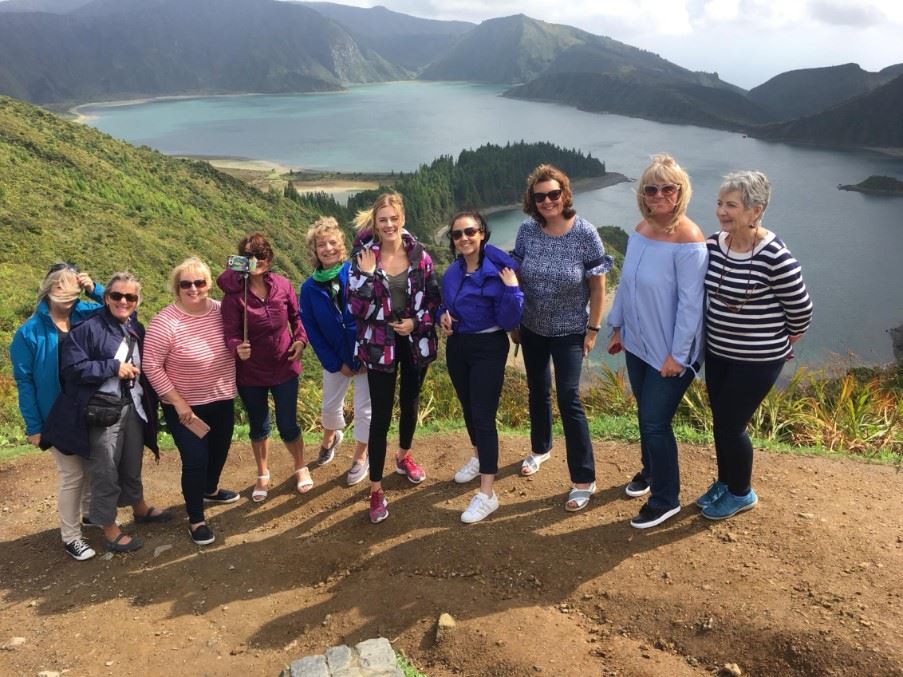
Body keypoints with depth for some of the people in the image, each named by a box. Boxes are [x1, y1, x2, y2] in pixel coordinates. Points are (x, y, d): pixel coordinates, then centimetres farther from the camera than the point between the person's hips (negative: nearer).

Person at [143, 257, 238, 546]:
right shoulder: (165, 322, -22)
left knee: (219, 451, 22)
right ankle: (196, 519, 18)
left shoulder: (220, 310, -6)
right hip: (185, 406, -5)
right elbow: (151, 366, -18)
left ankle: (210, 490, 51)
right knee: (195, 460, -3)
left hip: (221, 400, 6)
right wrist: (178, 402, -18)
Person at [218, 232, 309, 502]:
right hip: (250, 372, 0)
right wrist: (237, 349, -41)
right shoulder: (234, 294, -16)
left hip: (284, 367, 1)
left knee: (287, 425, 7)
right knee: (258, 427, 18)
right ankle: (263, 475, 41)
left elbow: (296, 316, 6)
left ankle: (301, 468, 36)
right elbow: (230, 332, -20)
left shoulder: (283, 285, -8)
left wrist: (300, 339, -10)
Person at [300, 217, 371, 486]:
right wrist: (335, 364, -6)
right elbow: (312, 330, -2)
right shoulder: (309, 287, -7)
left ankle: (360, 458, 29)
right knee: (330, 407, 19)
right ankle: (330, 438, 52)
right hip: (336, 358, 3)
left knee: (364, 409, 6)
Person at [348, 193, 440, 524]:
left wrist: (416, 322, -12)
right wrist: (366, 274, -22)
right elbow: (356, 309, -13)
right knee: (381, 413, -2)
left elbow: (434, 297, 3)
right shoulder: (363, 256, -10)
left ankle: (404, 457, 47)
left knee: (410, 401, 20)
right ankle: (376, 489, 9)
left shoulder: (419, 254, -4)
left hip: (415, 341, 3)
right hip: (380, 344, -3)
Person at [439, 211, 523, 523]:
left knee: (483, 415, -8)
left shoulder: (498, 270, -16)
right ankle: (479, 457, 47)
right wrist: (443, 318, -4)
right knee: (468, 408, 21)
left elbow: (509, 322, -17)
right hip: (457, 346, 7)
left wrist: (512, 289, -30)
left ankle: (487, 494, -2)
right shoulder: (452, 272, 2)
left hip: (488, 349, -6)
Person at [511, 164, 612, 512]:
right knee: (537, 391, 18)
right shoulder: (527, 230, -8)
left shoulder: (585, 233, -16)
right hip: (532, 328, 4)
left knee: (568, 399, -7)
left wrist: (592, 330, -9)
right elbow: (517, 278, 2)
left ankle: (584, 480, 3)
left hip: (569, 331, -4)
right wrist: (514, 322, 5)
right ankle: (540, 449, 43)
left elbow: (598, 287, -10)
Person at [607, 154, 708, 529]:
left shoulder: (688, 241, -21)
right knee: (645, 413, 20)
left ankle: (666, 500, 18)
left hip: (669, 351, -7)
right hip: (637, 343, 7)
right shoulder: (641, 230, 2)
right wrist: (617, 326, 14)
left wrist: (677, 354, -20)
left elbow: (691, 302, -21)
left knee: (655, 421, -1)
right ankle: (651, 470, 44)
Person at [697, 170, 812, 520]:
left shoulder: (775, 256, -23)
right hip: (717, 353, 6)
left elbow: (801, 311, -12)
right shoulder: (713, 245, -4)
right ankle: (724, 482, 40)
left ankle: (741, 493, 28)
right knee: (721, 421, 18)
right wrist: (721, 330, 15)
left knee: (729, 424, 3)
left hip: (757, 360, -6)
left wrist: (776, 343, 2)